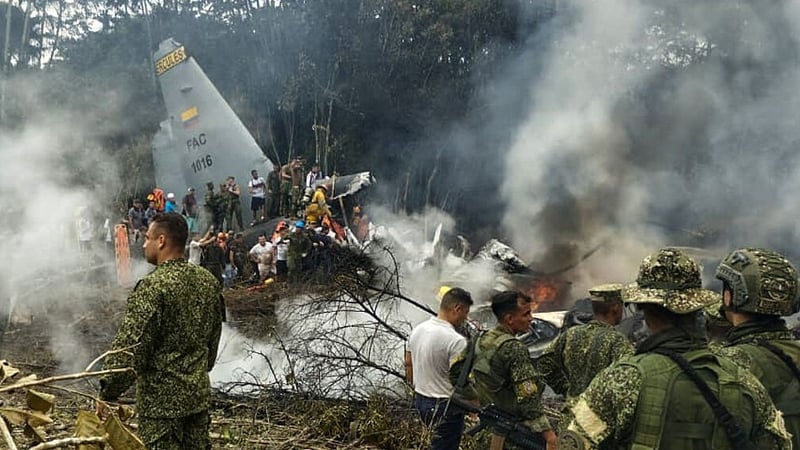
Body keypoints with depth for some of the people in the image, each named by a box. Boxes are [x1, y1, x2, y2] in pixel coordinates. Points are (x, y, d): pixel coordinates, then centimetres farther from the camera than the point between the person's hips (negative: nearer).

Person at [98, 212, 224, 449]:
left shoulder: (152, 286, -19)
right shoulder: (207, 281, 3)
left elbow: (129, 348, -19)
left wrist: (107, 392, -8)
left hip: (160, 399, -7)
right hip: (199, 394, 7)